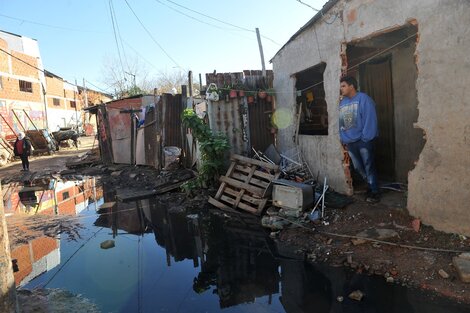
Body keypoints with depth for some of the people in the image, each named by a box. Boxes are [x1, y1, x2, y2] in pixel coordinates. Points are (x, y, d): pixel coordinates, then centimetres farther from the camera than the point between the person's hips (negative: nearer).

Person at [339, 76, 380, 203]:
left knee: (369, 168, 1)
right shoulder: (342, 102, 12)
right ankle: (371, 186, 33)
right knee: (358, 168, 15)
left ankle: (375, 192, 14)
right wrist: (344, 140, 10)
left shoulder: (363, 99, -11)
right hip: (350, 143, 7)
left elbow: (370, 120, -16)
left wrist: (366, 138, -19)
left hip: (362, 141, -7)